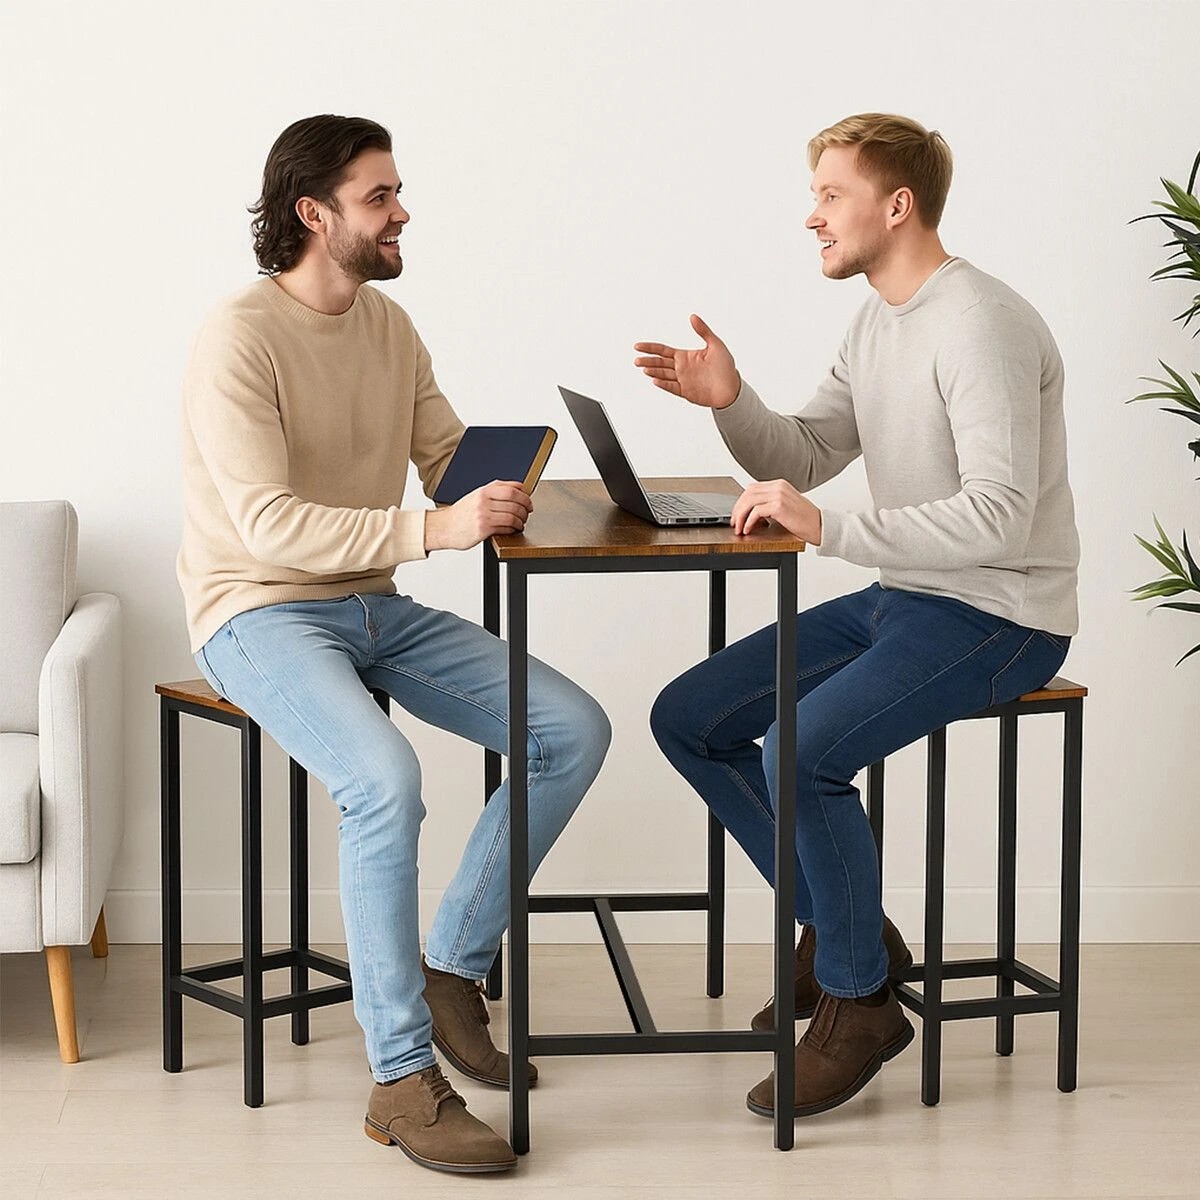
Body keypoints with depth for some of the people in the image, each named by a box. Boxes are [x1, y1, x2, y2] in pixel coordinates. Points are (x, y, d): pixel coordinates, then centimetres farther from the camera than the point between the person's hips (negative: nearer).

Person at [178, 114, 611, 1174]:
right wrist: (435, 529, -34)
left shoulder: (389, 325, 9)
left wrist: (497, 492, -11)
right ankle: (402, 1081, -25)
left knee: (575, 731, -6)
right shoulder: (241, 338, -16)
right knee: (386, 779, -34)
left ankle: (452, 967, 7)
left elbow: (453, 460, 14)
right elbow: (270, 526, -26)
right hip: (261, 616, -8)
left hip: (377, 611, 8)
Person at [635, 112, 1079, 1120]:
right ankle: (844, 924, 13)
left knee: (800, 751, -29)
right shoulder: (879, 323, 11)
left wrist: (827, 529, -33)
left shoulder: (981, 327, -20)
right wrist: (731, 402, -6)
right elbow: (802, 460, 14)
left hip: (998, 619, -10)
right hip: (900, 598, 10)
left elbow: (999, 517, -29)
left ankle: (859, 998, -10)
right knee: (687, 721, 3)